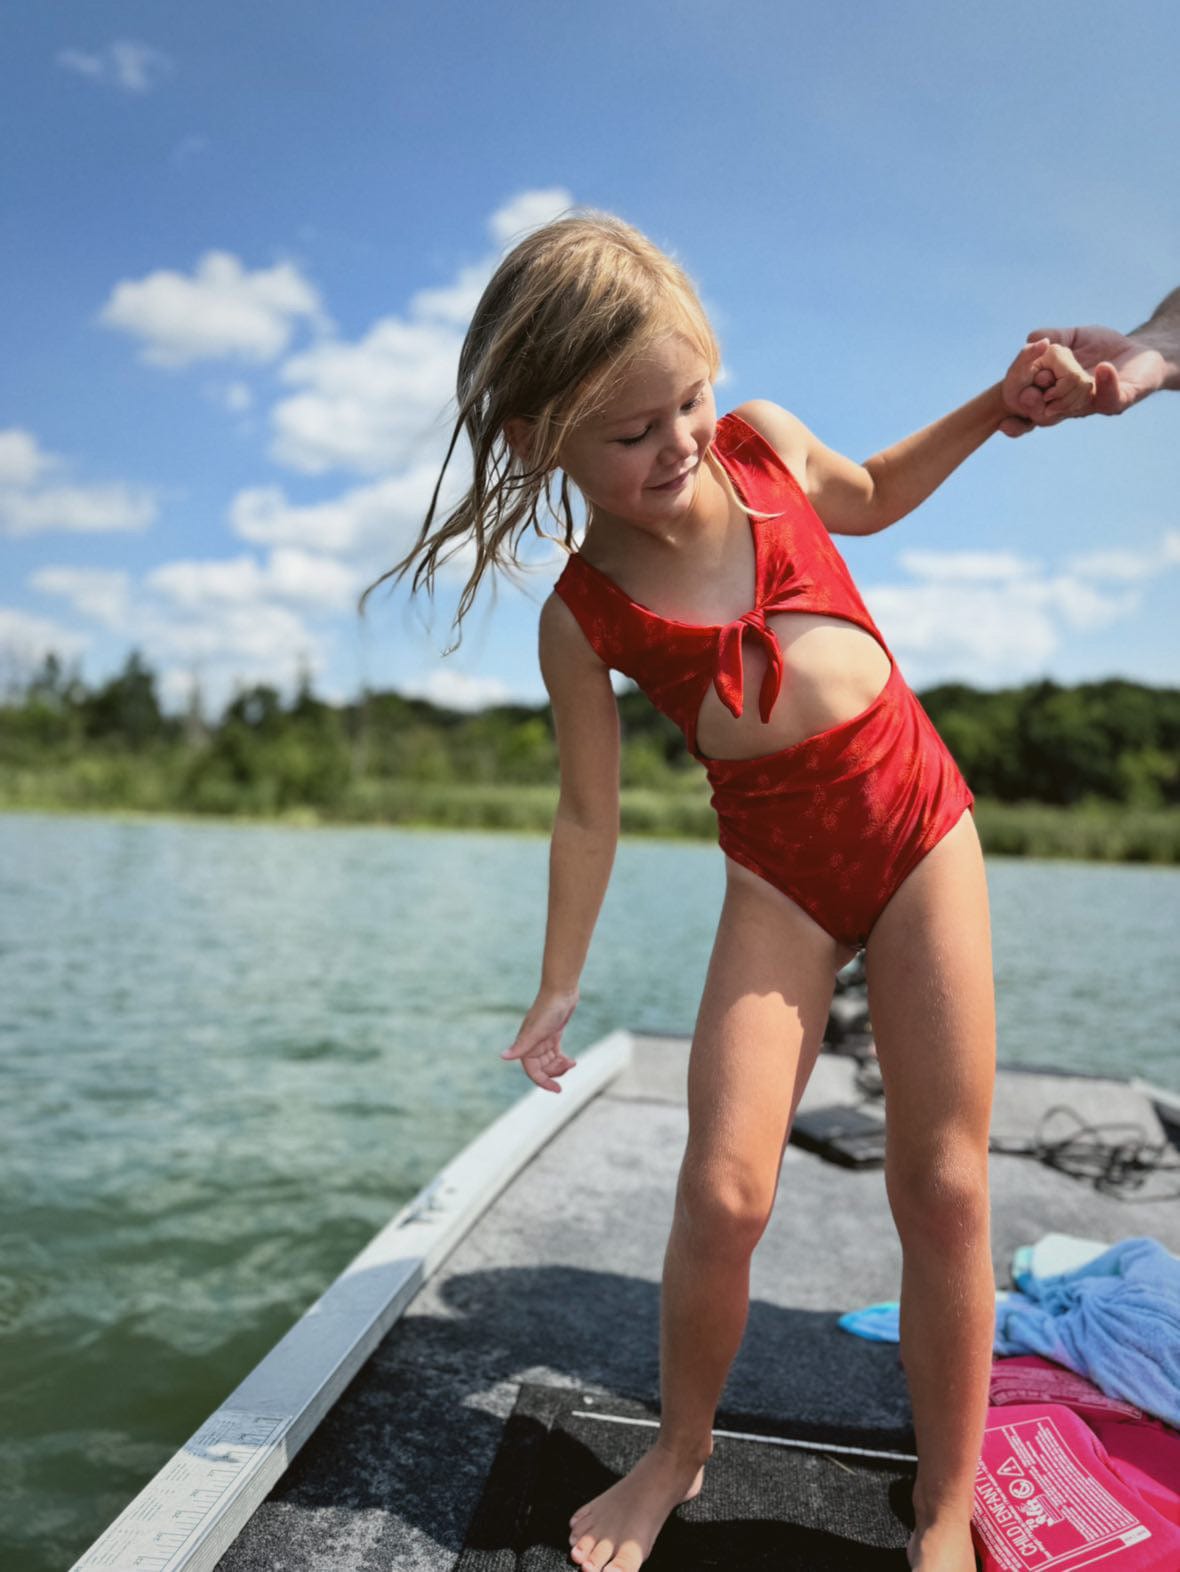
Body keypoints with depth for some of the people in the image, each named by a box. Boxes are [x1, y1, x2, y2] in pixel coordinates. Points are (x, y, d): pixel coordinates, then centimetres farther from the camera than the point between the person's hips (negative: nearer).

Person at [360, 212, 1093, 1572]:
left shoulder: (763, 442, -4)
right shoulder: (583, 617, -10)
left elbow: (872, 495, 18)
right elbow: (590, 810, -1)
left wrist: (1001, 403, 4)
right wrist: (557, 989, 4)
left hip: (921, 820, 2)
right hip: (777, 872, -1)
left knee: (944, 1184, 1)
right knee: (723, 1190, -9)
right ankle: (680, 1452, 22)